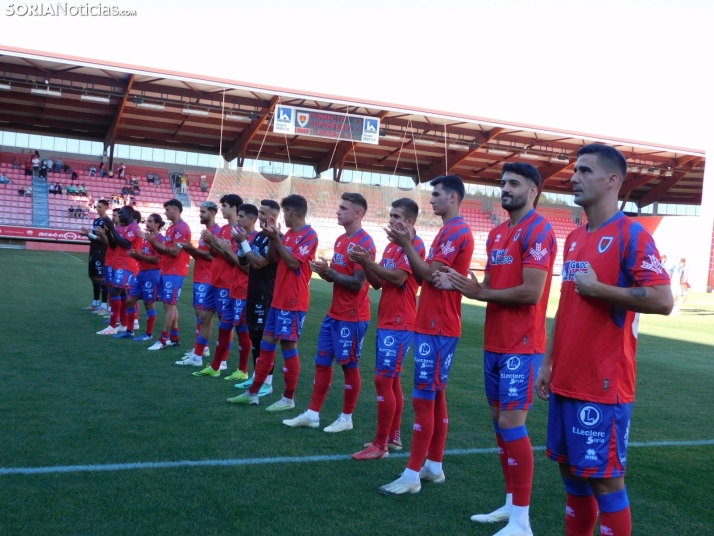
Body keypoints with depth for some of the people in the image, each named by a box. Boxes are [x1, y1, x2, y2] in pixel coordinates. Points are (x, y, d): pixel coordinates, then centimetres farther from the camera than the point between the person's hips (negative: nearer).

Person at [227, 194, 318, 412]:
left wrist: (276, 238, -19)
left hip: (293, 302, -9)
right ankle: (253, 393, 20)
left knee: (288, 345, -2)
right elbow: (272, 256, 14)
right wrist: (273, 236, 0)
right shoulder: (288, 234, 13)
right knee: (267, 342, 11)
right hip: (278, 298, 9)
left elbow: (293, 263, -21)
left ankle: (289, 398, 10)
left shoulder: (309, 235, -14)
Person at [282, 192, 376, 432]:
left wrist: (328, 272, -23)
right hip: (334, 314, 9)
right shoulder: (340, 240, 13)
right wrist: (324, 270, -1)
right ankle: (312, 414, 20)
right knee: (322, 362, 11)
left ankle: (346, 418, 17)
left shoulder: (364, 244, -17)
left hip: (352, 317, -9)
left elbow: (357, 283, -21)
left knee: (349, 365, 3)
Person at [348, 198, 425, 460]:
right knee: (392, 379, 14)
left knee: (382, 379, -10)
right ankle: (393, 436, 23)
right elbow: (378, 283, 14)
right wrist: (365, 264, -3)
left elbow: (398, 278, -22)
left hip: (400, 324, -9)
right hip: (386, 321, 9)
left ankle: (380, 445, -3)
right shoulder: (391, 245, 16)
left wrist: (368, 262, -19)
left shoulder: (414, 245, -12)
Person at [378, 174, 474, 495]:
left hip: (437, 328, -10)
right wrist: (408, 245, 4)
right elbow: (423, 275, 15)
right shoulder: (447, 232, 19)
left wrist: (406, 244, -15)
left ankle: (412, 475, -2)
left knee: (423, 398, -7)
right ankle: (434, 466, 22)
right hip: (432, 325, 10)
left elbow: (429, 274, -19)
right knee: (436, 396, 13)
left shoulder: (457, 232, -14)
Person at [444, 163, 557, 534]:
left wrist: (479, 293, -11)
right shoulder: (497, 233, 16)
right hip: (495, 343, 9)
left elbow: (531, 293, -20)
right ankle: (511, 504, 25)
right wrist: (467, 285, -5)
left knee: (512, 422, -8)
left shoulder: (538, 231, -12)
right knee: (498, 419, 13)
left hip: (521, 347, -9)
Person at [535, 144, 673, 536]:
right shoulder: (574, 239, 14)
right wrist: (548, 365, 16)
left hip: (603, 385, -8)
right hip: (566, 381, 8)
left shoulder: (632, 235, -11)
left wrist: (597, 288, -16)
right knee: (571, 471, 15)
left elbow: (662, 300, -20)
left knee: (605, 478, 1)